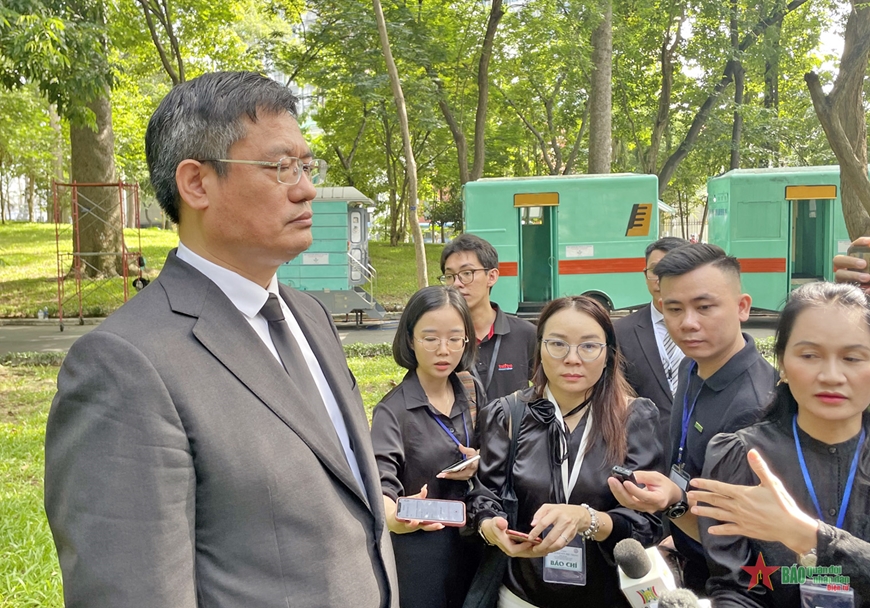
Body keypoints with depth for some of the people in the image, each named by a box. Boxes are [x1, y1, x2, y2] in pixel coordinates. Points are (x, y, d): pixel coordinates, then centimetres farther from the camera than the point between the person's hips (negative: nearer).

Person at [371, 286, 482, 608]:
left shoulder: (471, 396, 1)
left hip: (474, 544, 5)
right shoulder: (392, 411, -15)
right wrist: (394, 517, -48)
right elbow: (382, 482, -27)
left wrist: (480, 465, -11)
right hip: (421, 552, -5)